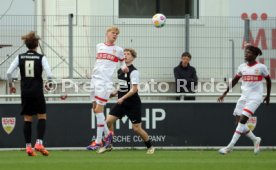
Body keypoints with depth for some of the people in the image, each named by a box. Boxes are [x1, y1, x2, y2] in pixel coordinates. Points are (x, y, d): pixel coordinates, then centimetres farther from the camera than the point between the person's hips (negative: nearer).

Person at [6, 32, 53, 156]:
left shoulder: (20, 57, 2)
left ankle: (28, 146, 4)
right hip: (37, 91, -2)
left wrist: (11, 85, 12)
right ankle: (39, 142, -7)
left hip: (25, 92, 2)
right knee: (42, 117, 8)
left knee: (27, 119, 8)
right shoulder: (41, 58, -4)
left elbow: (9, 72, -4)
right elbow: (49, 75, -12)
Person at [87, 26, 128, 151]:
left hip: (105, 81, -5)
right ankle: (107, 133, 23)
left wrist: (124, 67, -2)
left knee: (98, 109, -11)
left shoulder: (118, 50, 5)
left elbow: (122, 62, 17)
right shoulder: (99, 46, 15)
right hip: (95, 79, 5)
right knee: (95, 109, 7)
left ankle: (98, 141, -9)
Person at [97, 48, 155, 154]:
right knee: (108, 121, -7)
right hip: (122, 103, 7)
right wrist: (115, 93, 7)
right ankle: (108, 145, 5)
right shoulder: (120, 71, 9)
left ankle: (150, 147, 16)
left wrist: (123, 98, -25)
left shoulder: (133, 72, -14)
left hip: (133, 104, -7)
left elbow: (134, 89, -19)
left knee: (136, 128, -3)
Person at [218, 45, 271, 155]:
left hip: (255, 97, -6)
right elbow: (235, 80, 16)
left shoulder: (261, 67, -5)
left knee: (242, 120, -17)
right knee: (239, 122, 2)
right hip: (244, 96, 6)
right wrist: (225, 93, 12)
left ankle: (230, 146, -17)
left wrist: (268, 96, 13)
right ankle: (255, 140, 25)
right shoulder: (242, 67, 7)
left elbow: (268, 80, 8)